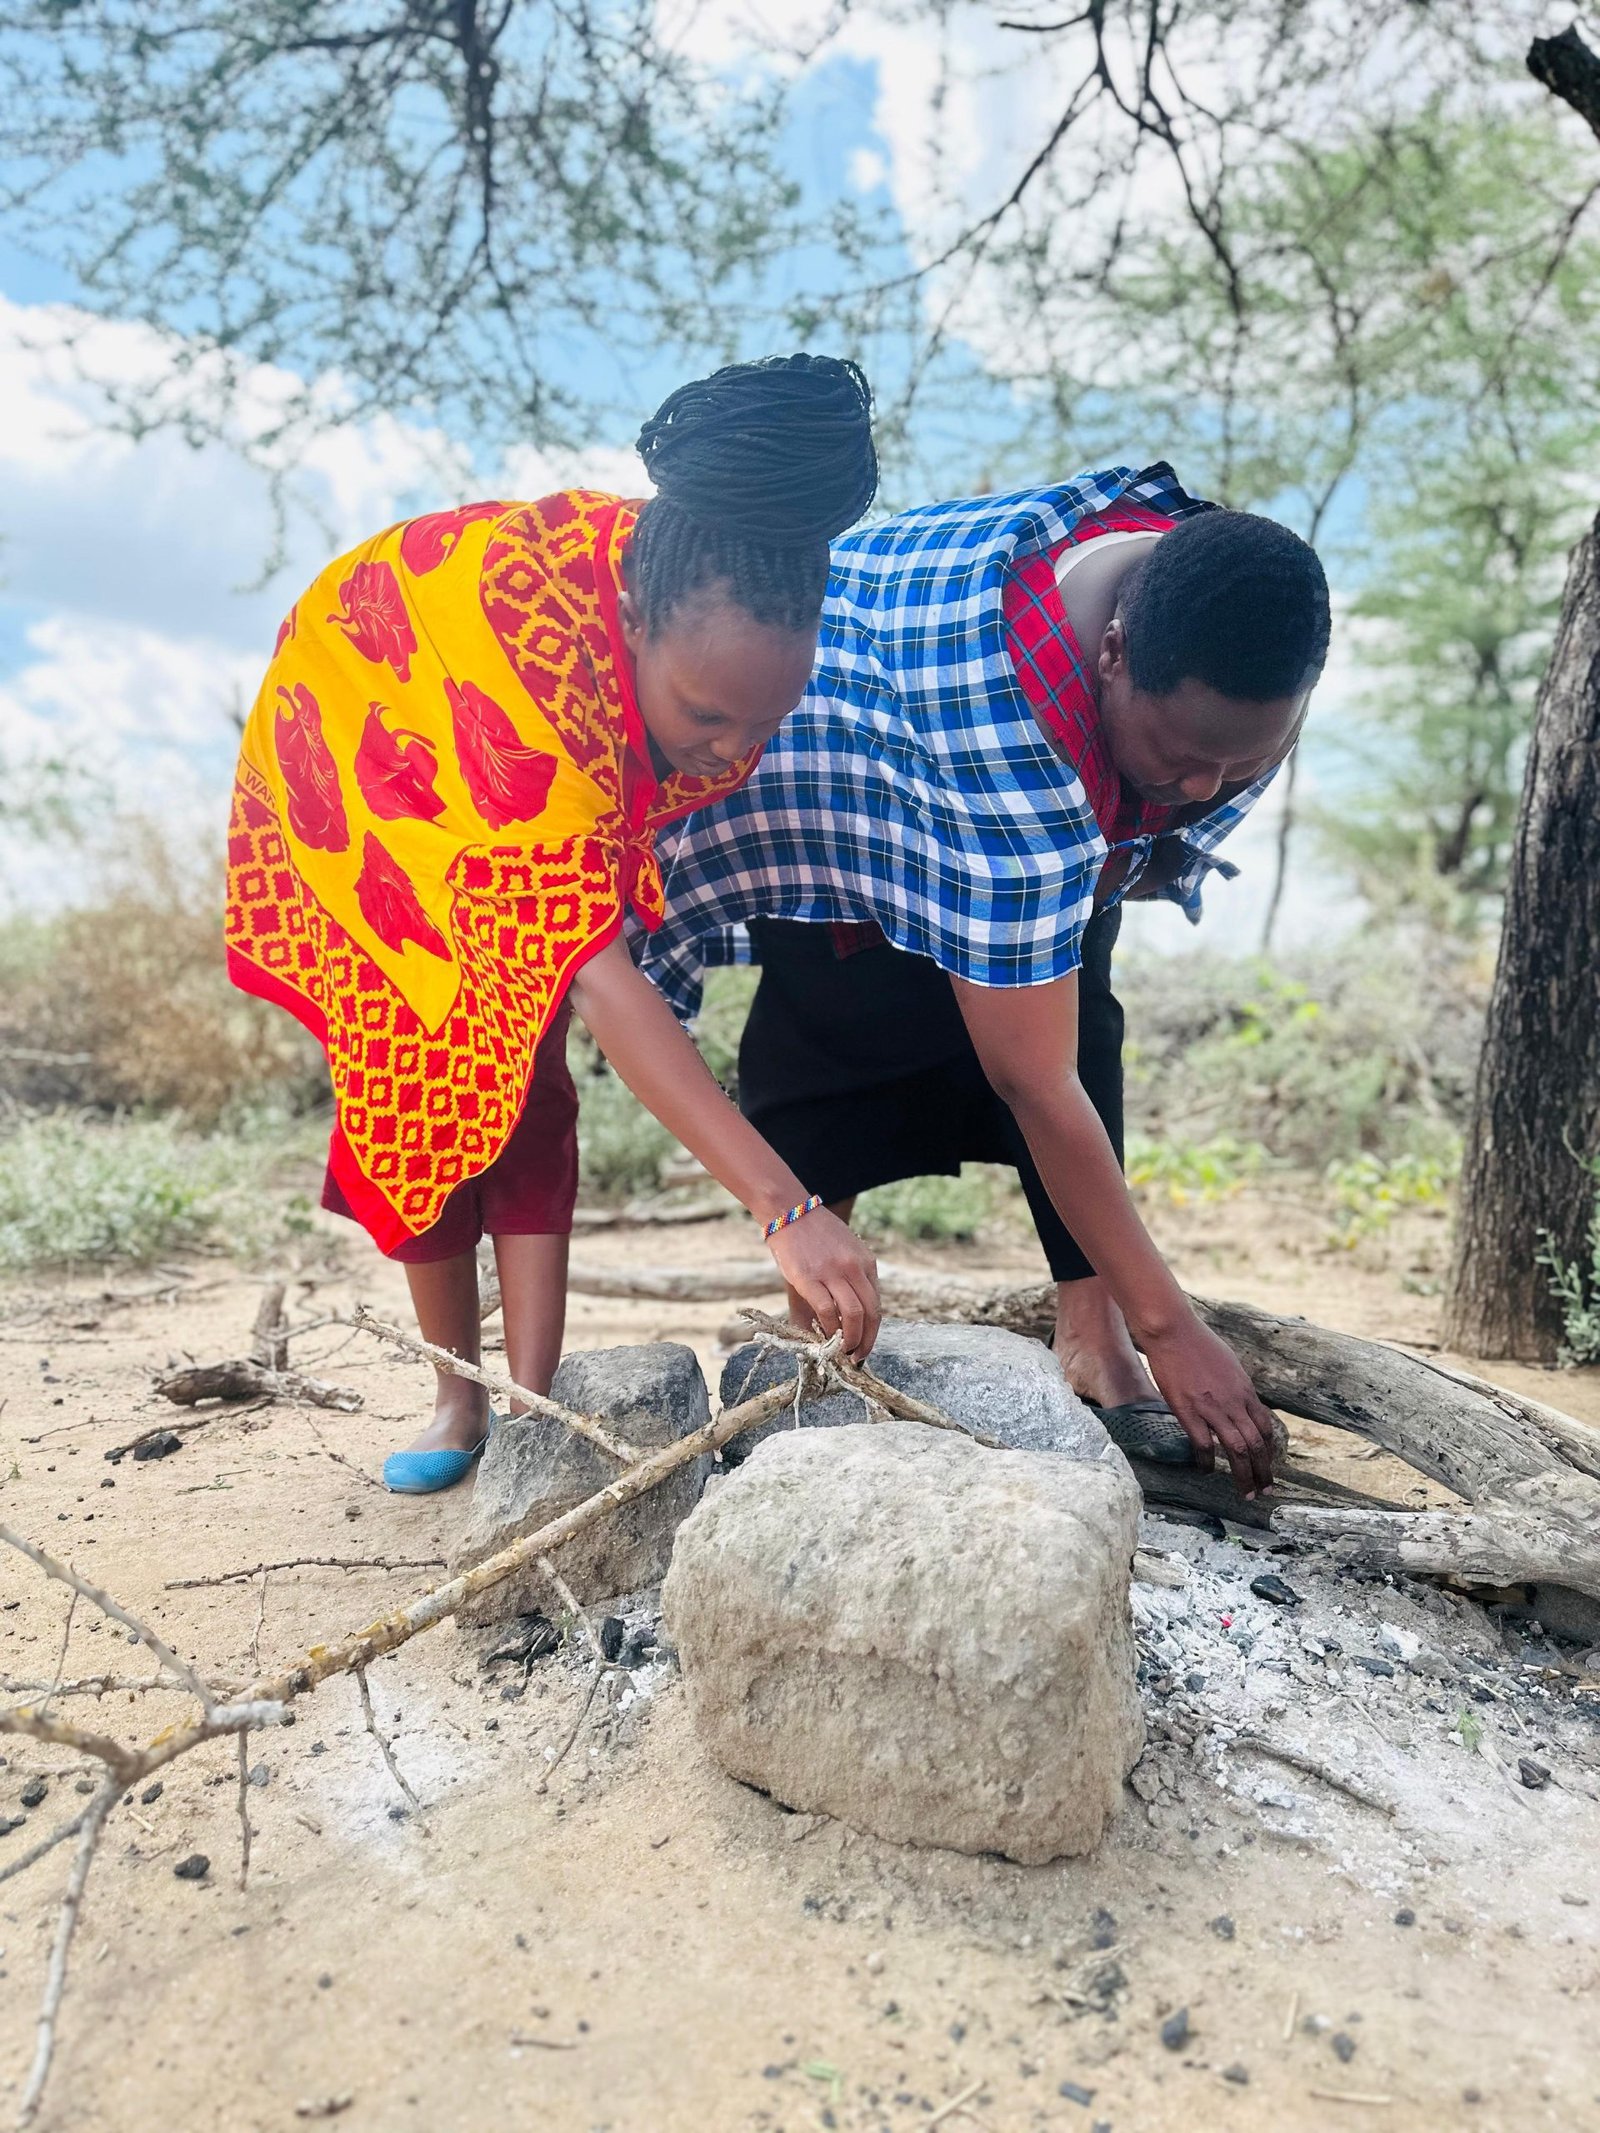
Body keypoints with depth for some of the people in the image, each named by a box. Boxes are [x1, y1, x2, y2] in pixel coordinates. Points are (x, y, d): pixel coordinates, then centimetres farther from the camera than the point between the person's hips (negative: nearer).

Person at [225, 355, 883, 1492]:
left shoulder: (723, 630, -30)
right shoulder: (525, 648, -48)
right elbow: (596, 970, -53)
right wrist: (787, 1208, -56)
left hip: (550, 792, 4)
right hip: (364, 750, -3)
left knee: (521, 1074, -9)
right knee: (417, 1080, -4)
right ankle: (460, 1398, 13)